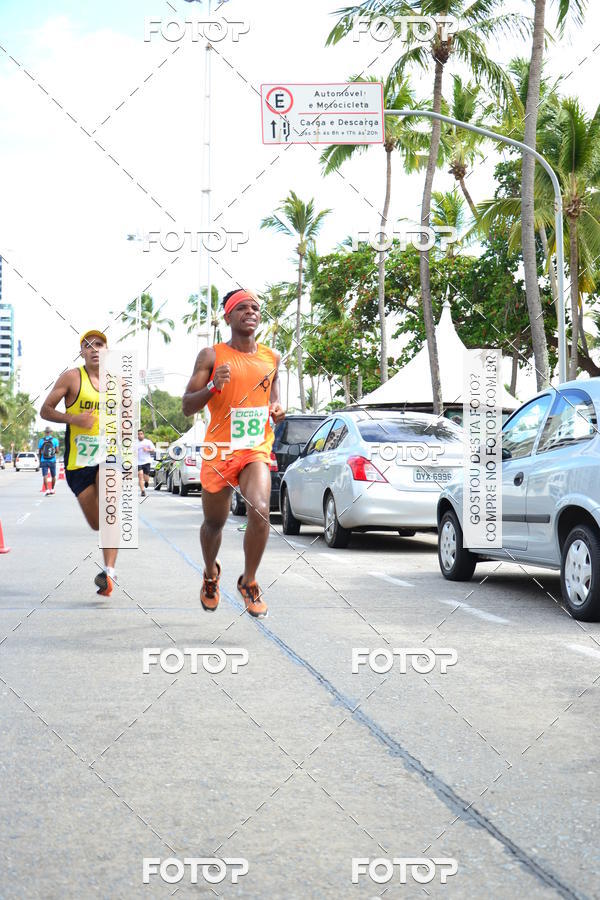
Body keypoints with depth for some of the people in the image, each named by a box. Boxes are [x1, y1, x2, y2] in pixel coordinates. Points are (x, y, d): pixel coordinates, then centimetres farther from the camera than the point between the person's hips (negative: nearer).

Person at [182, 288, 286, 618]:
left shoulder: (272, 358, 7)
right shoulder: (211, 356, -4)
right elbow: (187, 407, -6)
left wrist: (276, 410, 1)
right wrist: (214, 386, -24)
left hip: (257, 449, 1)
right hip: (219, 450, -1)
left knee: (260, 510, -23)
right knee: (214, 522, 13)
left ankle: (249, 581, -2)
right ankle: (210, 573, 45)